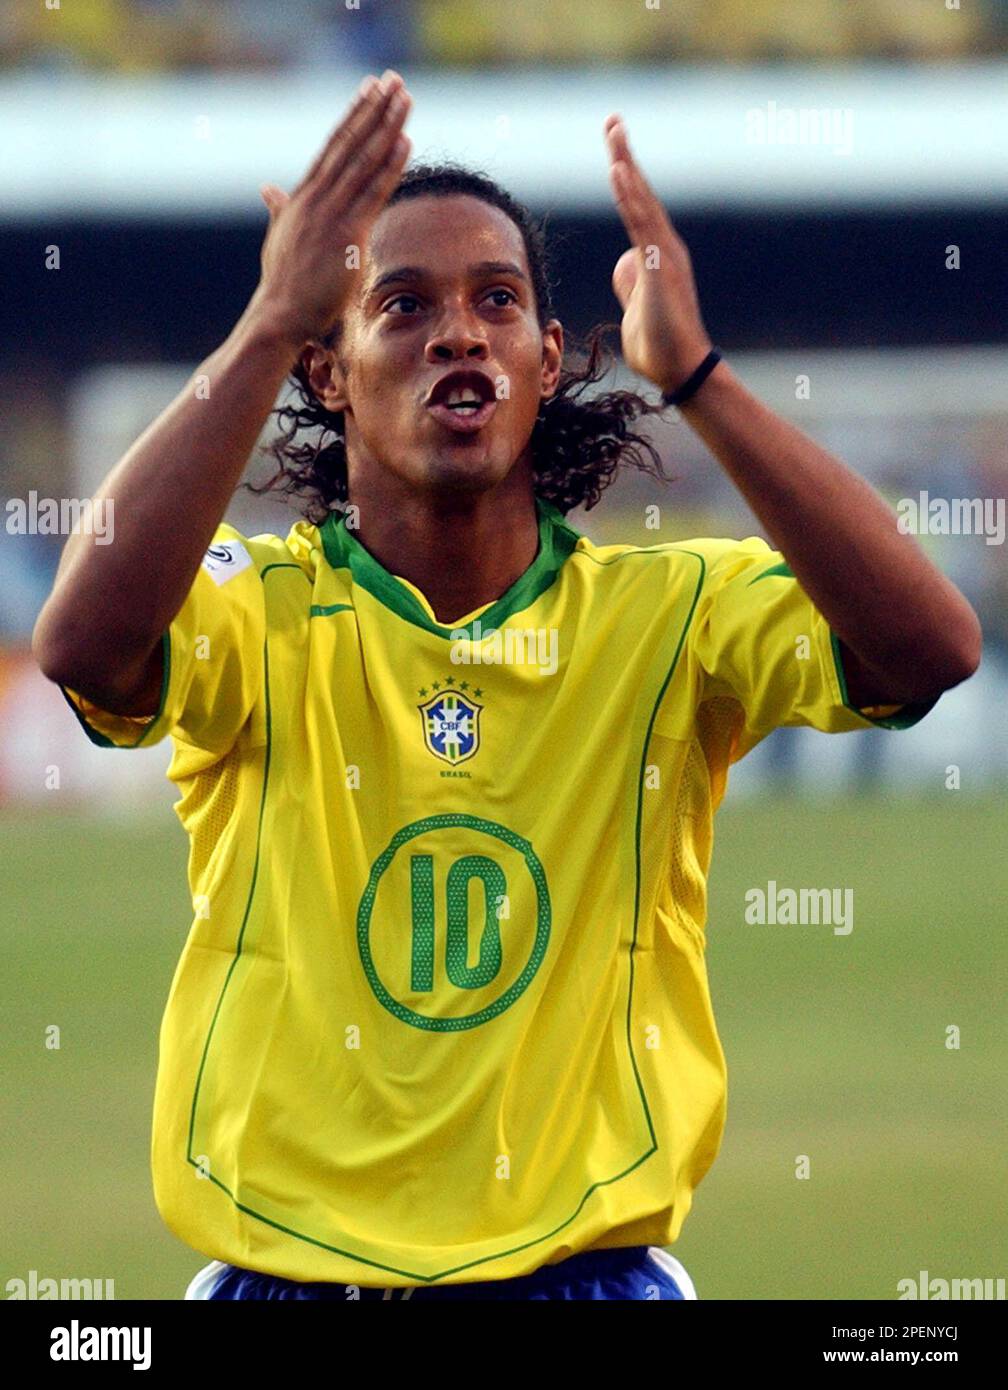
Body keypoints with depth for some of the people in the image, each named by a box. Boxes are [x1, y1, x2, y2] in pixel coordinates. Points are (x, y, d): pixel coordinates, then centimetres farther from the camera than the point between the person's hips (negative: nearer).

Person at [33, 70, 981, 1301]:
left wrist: (692, 372, -23)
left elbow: (929, 649, -18)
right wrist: (268, 324, -28)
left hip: (592, 1266, 0)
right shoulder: (265, 610, -3)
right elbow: (83, 645, -25)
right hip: (284, 1273, 0)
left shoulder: (667, 614, -1)